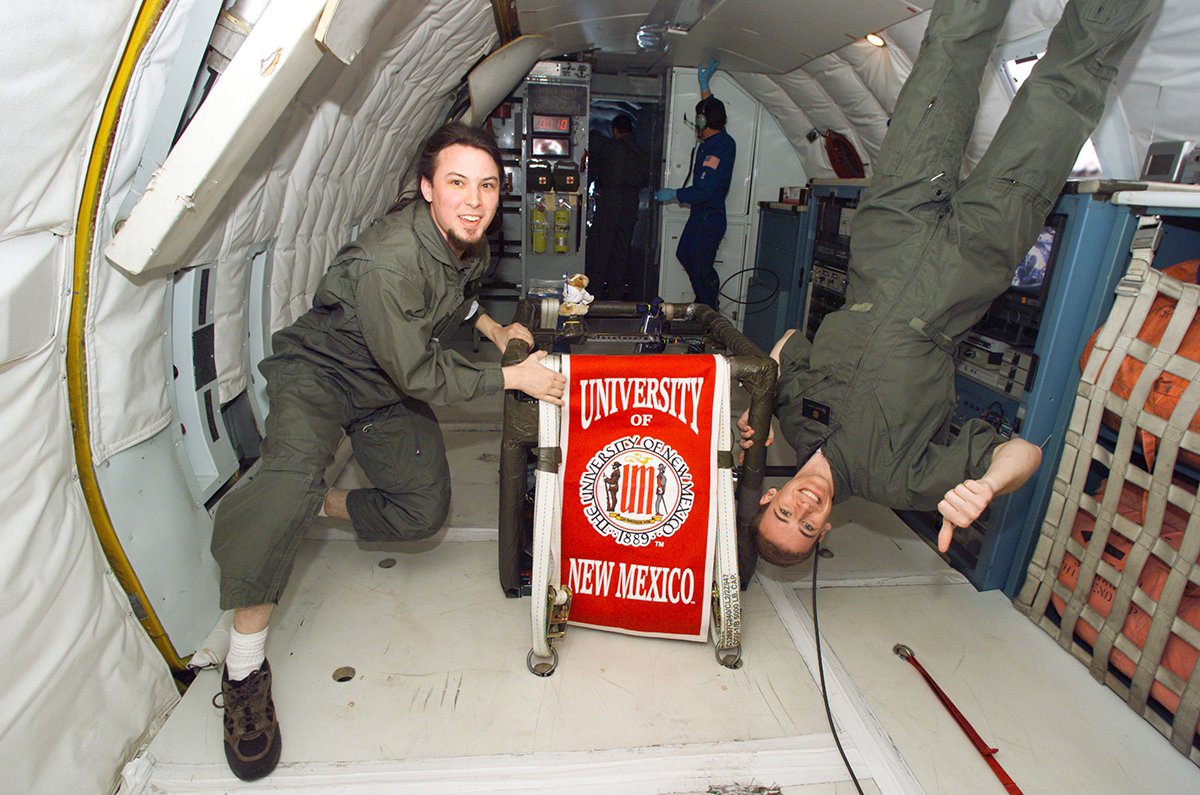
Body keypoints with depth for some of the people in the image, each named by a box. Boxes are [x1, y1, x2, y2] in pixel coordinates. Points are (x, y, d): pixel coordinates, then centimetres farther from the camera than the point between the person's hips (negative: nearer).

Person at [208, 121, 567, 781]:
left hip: (389, 393, 7)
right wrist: (513, 378, -24)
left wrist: (489, 326, 4)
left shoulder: (470, 245, -7)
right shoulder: (387, 261, -34)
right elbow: (421, 377, -29)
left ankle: (319, 504, 25)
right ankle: (244, 667, -22)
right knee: (292, 474, -34)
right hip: (318, 373, -7)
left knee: (425, 511, 0)